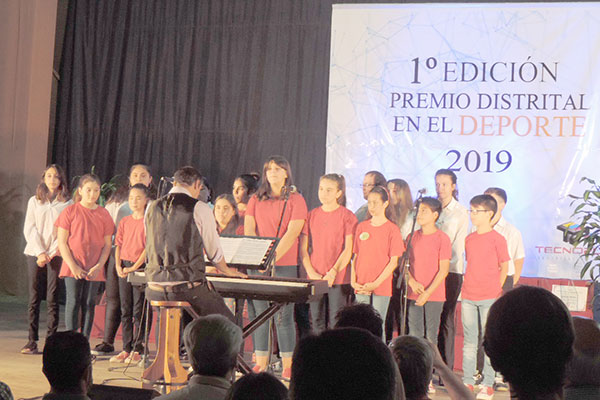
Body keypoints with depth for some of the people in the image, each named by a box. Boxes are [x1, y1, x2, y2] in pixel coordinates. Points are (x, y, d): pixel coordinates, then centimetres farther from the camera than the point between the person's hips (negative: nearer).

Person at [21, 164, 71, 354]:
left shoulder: (67, 203, 6)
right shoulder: (34, 201, 12)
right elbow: (29, 229, 6)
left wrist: (51, 253, -8)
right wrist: (40, 252, -6)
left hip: (57, 255, -2)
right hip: (35, 253, 2)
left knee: (53, 299, -5)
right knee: (34, 298, -2)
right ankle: (32, 341, -1)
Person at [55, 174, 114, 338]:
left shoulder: (104, 214, 7)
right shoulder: (70, 211, 0)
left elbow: (107, 244, 7)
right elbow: (62, 242, -2)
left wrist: (99, 266, -7)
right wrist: (73, 266, -11)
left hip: (94, 268, 2)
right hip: (73, 267, -2)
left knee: (89, 304, 4)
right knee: (73, 302, -4)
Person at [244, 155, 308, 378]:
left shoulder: (296, 200, 3)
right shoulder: (256, 200, 15)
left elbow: (292, 232, -8)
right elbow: (248, 230, 5)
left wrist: (273, 257, -19)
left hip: (285, 264, -3)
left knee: (283, 315, -6)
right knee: (259, 313, 2)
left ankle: (288, 366, -1)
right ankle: (261, 363, 8)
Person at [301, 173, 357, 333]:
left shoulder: (347, 216, -2)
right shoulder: (312, 215, 9)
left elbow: (348, 250, -6)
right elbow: (303, 248, 8)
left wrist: (332, 273, -13)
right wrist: (312, 273, -4)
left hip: (338, 279, -4)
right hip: (314, 278, 4)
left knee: (336, 323, -4)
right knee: (317, 321, 6)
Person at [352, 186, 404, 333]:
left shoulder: (392, 229, -3)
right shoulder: (361, 227, 9)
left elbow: (394, 261, -6)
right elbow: (356, 256, 12)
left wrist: (376, 283, -12)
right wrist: (353, 281, 0)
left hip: (382, 287, -4)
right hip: (361, 286, 4)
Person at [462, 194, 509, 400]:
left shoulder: (497, 239, -6)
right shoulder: (469, 239, 10)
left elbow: (504, 267, -1)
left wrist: (495, 289, -4)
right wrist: (468, 287, 10)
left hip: (489, 297, -5)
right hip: (468, 297, 5)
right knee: (469, 340, 8)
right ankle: (467, 381, 13)